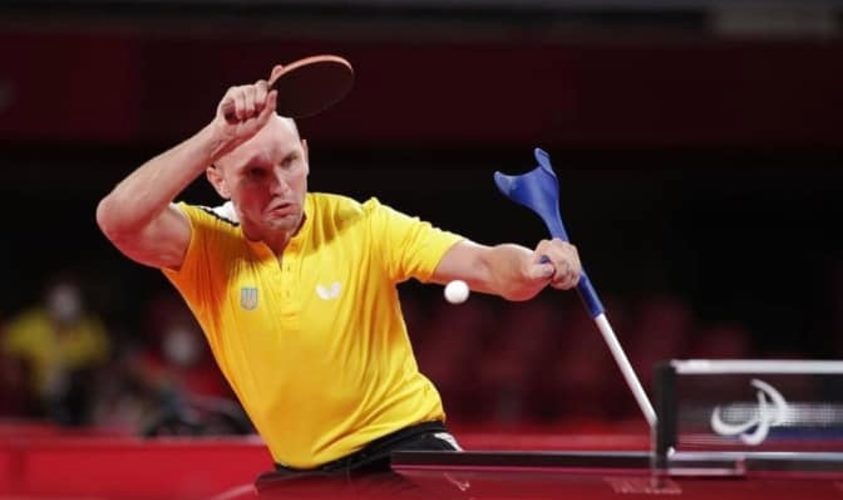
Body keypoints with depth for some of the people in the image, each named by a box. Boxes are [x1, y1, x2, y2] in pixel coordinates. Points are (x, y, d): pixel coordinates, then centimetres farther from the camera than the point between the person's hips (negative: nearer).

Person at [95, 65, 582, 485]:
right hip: (302, 473, 2)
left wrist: (535, 267, -42)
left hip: (405, 447, -2)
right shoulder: (206, 246, -11)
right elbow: (119, 218, -30)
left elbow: (485, 265, -19)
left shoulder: (363, 227, -12)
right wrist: (221, 132, -33)